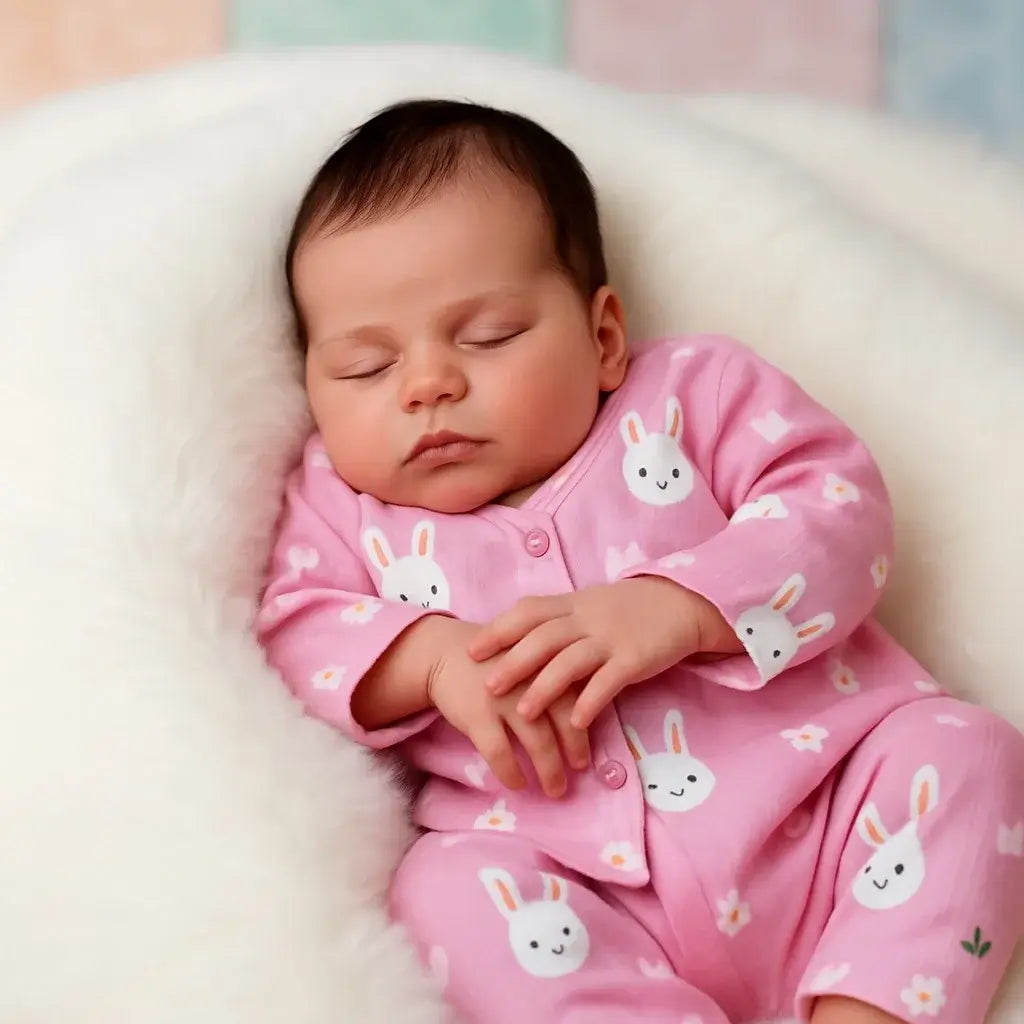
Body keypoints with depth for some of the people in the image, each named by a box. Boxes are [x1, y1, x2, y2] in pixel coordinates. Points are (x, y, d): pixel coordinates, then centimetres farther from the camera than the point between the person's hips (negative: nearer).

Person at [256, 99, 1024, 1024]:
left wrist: (679, 607, -20)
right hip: (590, 889, 0)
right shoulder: (343, 500, 14)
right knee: (448, 888, -26)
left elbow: (840, 508, -3)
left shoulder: (693, 392, 7)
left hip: (821, 816, 1)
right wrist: (435, 656, -17)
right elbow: (293, 628, 3)